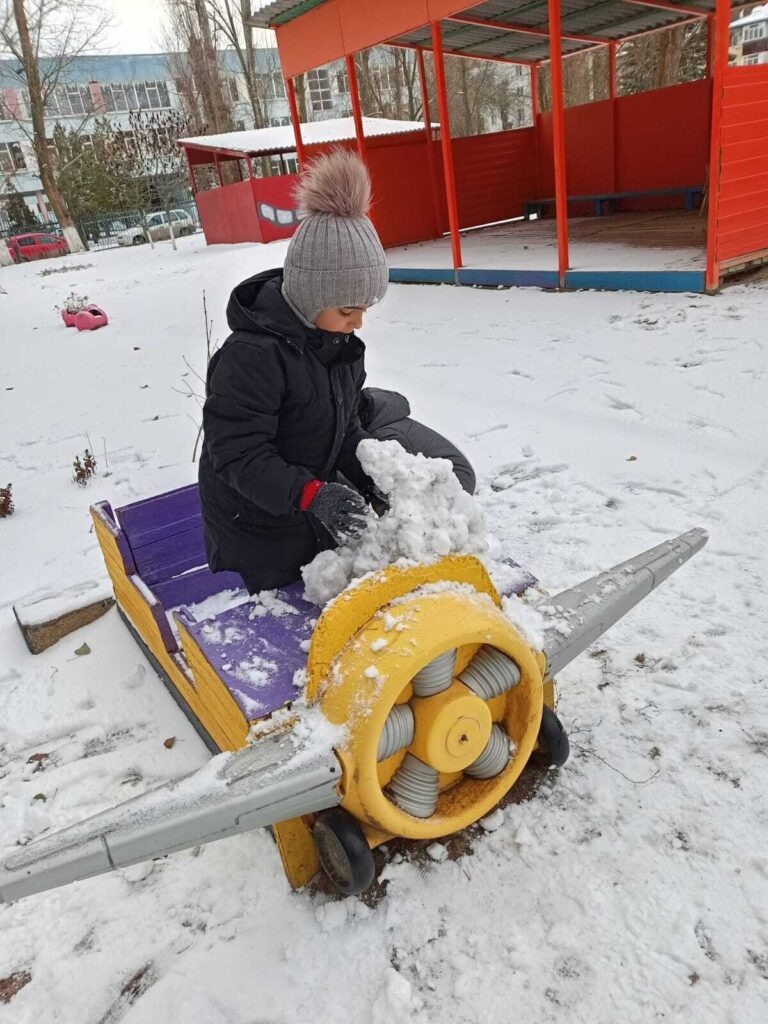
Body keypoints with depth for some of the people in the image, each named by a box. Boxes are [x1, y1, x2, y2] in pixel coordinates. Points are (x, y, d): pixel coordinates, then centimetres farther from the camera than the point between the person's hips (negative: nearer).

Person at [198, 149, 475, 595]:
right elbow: (237, 454, -31)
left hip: (314, 500, 8)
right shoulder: (251, 357, -31)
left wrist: (367, 472, -11)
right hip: (262, 527, -7)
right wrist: (311, 494, -41)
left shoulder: (336, 339, -4)